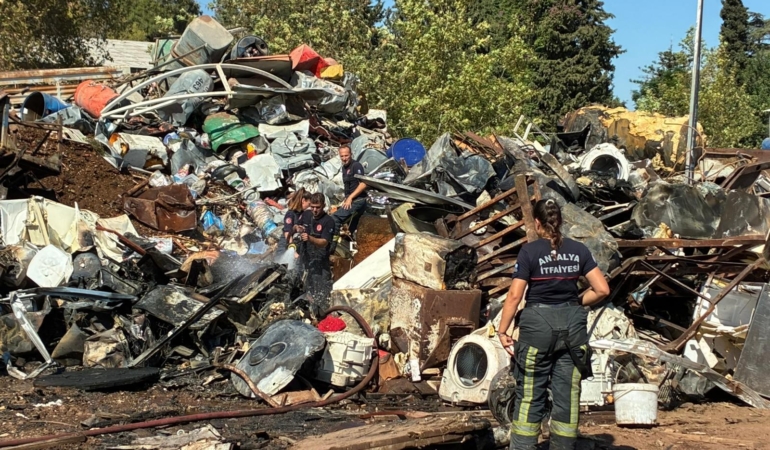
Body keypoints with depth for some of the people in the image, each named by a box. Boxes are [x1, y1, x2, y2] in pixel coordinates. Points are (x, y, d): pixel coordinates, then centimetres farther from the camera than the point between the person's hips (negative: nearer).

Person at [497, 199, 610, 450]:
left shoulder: (530, 252, -7)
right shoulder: (578, 250, 3)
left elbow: (514, 295, -8)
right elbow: (602, 290, 0)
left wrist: (502, 331, -2)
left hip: (538, 323, -3)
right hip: (572, 325, 3)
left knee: (530, 395, 3)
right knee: (567, 395, 8)